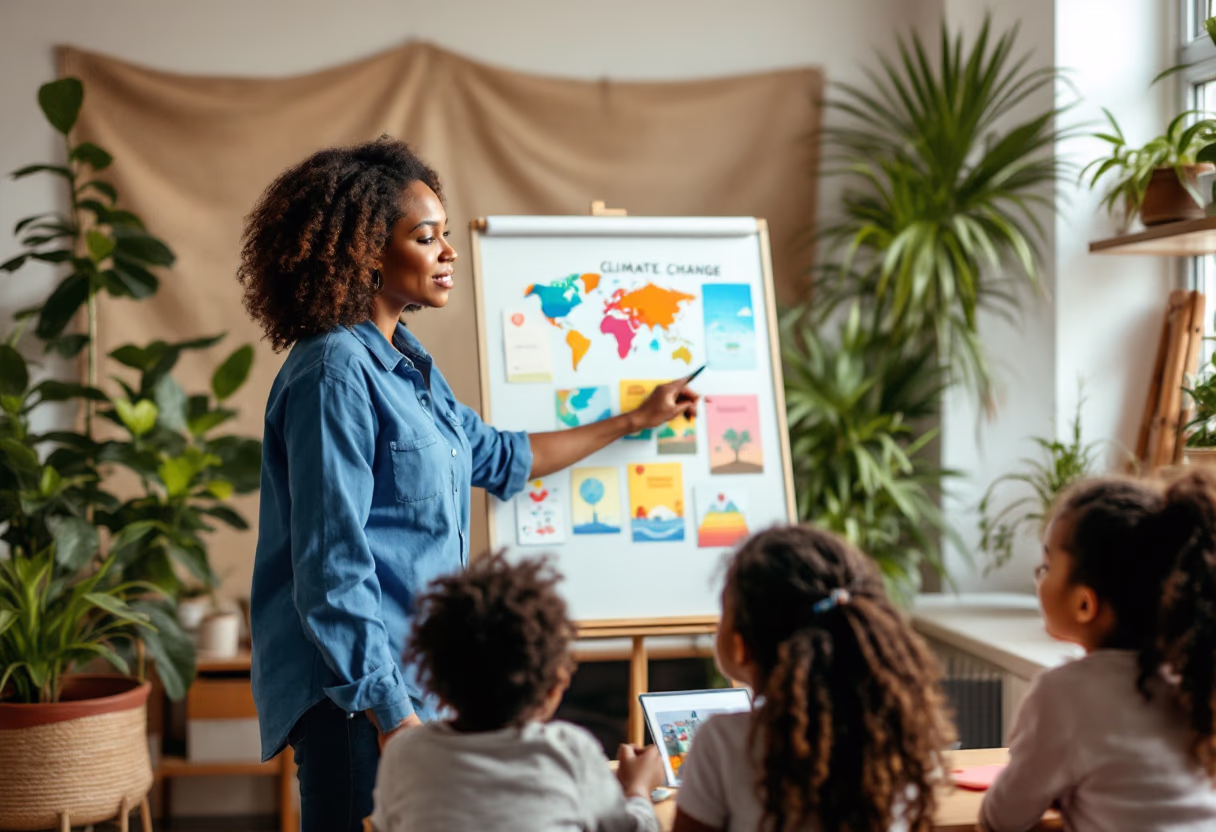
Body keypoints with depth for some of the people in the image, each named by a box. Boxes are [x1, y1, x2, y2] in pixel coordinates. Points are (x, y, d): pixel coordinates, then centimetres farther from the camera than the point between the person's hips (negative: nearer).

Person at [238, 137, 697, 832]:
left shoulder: (405, 363, 14)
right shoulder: (335, 373, -15)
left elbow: (496, 456, 29)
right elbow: (334, 571, -19)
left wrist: (633, 422, 34)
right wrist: (391, 715, -20)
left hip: (417, 678, 9)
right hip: (358, 696, -9)